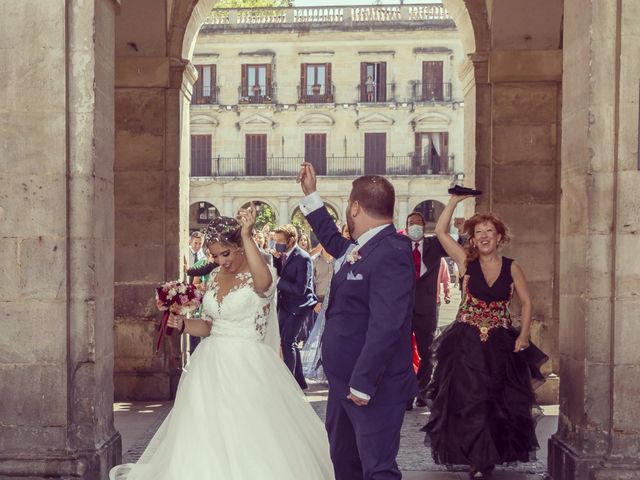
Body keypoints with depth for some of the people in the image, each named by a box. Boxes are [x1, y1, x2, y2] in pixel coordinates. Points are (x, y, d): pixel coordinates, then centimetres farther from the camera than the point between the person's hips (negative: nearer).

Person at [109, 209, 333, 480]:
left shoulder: (259, 275, -9)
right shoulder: (215, 277, 12)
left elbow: (264, 282, -36)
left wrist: (246, 235, -37)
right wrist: (182, 324, 2)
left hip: (247, 366, -6)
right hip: (212, 364, 6)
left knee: (248, 440, -5)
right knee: (206, 441, 8)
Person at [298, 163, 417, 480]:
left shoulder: (391, 252, -22)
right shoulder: (359, 246, 7)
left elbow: (385, 326, -29)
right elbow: (333, 241, 31)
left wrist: (363, 384, -27)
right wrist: (310, 194, 32)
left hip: (373, 389, -10)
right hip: (344, 382, 10)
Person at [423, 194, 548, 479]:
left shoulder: (511, 268, 0)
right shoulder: (466, 262, -3)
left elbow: (527, 302, 6)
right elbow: (441, 231, -8)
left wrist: (524, 335, -5)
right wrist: (455, 199, -9)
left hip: (501, 345, 1)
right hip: (467, 343, -1)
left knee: (500, 403, 8)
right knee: (468, 401, 0)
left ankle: (492, 455, 25)